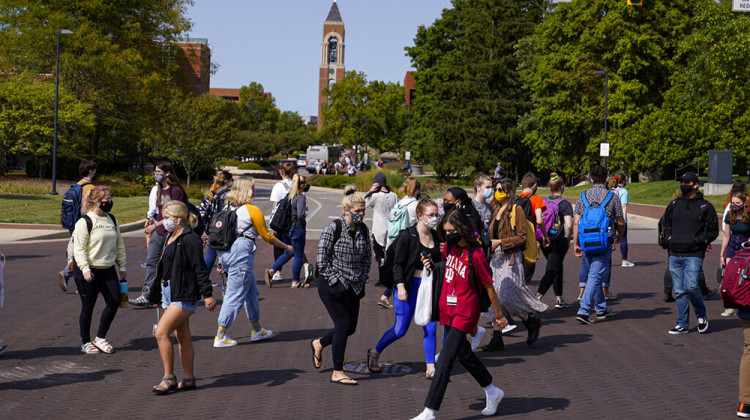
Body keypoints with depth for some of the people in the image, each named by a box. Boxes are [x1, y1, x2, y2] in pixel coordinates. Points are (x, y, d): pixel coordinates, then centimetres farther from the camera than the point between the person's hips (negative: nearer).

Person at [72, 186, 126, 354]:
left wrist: (122, 266, 15)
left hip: (108, 270, 6)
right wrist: (85, 269, -22)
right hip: (88, 271, -6)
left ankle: (100, 337, 13)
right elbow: (79, 248, -13)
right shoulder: (85, 222, -9)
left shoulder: (112, 220, 11)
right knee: (88, 307, 3)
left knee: (114, 302, -2)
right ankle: (86, 342, 17)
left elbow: (119, 245, 18)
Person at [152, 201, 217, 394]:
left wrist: (207, 295, -20)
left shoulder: (190, 240, -16)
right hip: (170, 292, 10)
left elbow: (200, 268, -18)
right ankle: (188, 379, 19)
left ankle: (169, 378, -4)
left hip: (184, 295, -10)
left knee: (161, 333, -13)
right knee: (182, 337, 12)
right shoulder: (171, 237, 14)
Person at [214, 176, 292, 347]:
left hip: (225, 252, 8)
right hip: (240, 252, -8)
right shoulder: (252, 210, -9)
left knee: (251, 290, 20)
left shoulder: (229, 208, 12)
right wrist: (286, 247, 11)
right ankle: (220, 337, -2)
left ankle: (257, 330, 29)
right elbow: (267, 236, -3)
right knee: (235, 295, -3)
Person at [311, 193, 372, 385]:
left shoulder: (363, 229, 5)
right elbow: (322, 258, -12)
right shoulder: (333, 228, -12)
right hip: (333, 286, -6)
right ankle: (337, 373, 0)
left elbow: (367, 256, 15)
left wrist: (362, 279, 6)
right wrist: (335, 280, -14)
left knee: (350, 327, 8)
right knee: (343, 324, -9)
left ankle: (319, 344, 36)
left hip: (354, 287, 6)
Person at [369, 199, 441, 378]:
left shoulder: (436, 236, 7)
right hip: (410, 285, -5)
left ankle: (430, 368, 7)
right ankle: (375, 353, 22)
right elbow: (398, 264, -11)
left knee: (431, 328, -1)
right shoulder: (407, 235, -11)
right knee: (400, 329, -1)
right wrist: (400, 286, -20)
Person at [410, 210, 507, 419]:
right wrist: (433, 267, -2)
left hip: (465, 313, -8)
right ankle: (493, 392, 39)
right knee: (464, 354, 20)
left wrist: (499, 315, -2)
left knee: (445, 359, -11)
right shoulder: (449, 247, 3)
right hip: (448, 311, 8)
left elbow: (489, 287, -10)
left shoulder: (475, 256, -17)